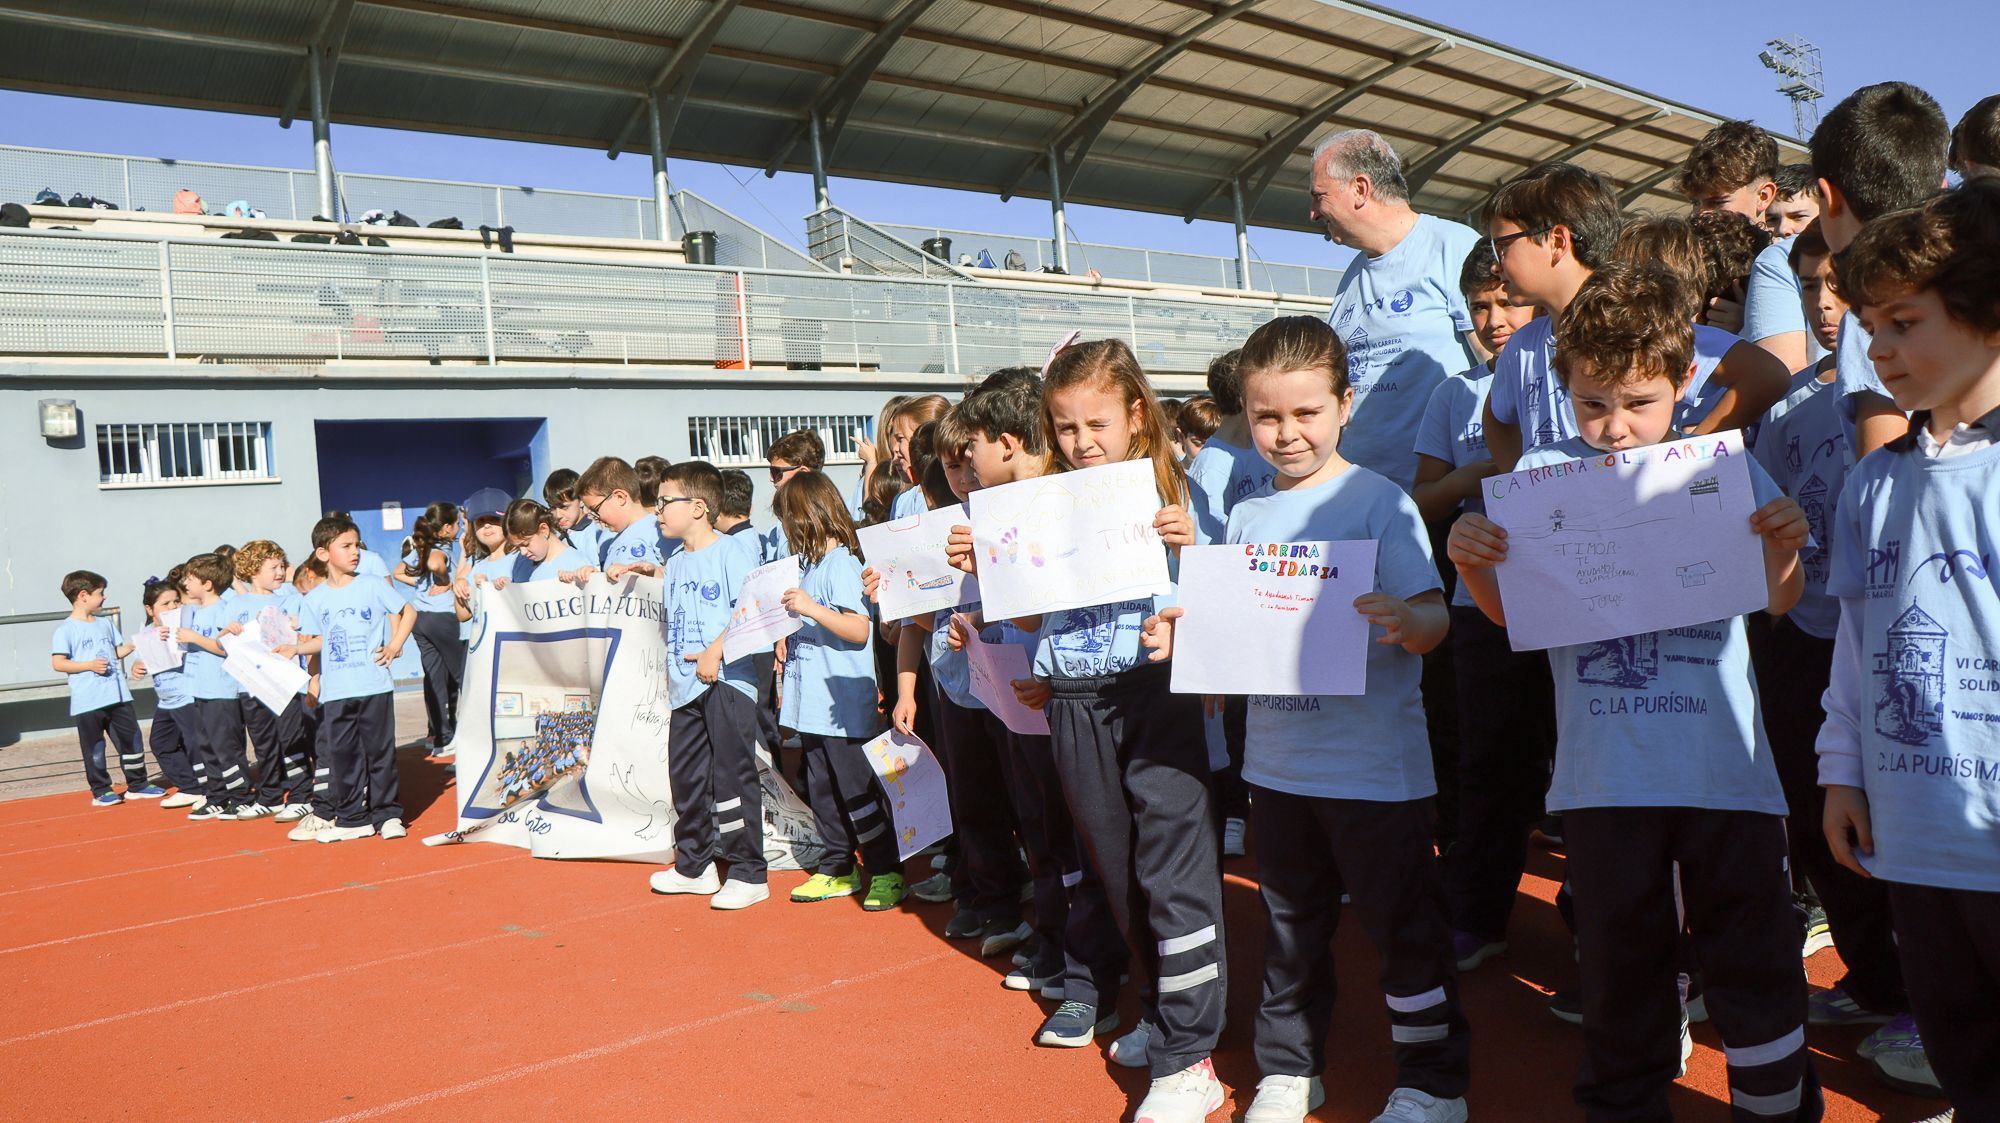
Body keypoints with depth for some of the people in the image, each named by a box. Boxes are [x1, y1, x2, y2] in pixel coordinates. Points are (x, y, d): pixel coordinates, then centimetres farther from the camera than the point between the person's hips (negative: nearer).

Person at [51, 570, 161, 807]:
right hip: (88, 701, -6)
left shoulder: (105, 624, 14)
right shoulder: (65, 630, -6)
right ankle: (100, 791, 13)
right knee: (94, 747, 3)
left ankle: (137, 784, 20)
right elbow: (58, 663, -11)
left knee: (132, 739, 9)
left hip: (118, 696, 6)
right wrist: (90, 665, -20)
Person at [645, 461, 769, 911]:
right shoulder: (675, 562, 16)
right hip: (685, 684, 8)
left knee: (732, 775, -5)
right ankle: (693, 866, 27)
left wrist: (717, 651, -22)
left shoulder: (732, 550, -8)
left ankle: (748, 874, 4)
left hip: (726, 682, -8)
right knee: (685, 777, 13)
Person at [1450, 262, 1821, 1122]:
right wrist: (1471, 562, -14)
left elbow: (1776, 601, 11)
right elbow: (1513, 614, 5)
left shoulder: (1723, 468, 3)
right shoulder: (1543, 474, 1)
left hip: (1725, 767, 0)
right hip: (1604, 775, 0)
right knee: (1620, 964, 14)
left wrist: (1785, 547, -10)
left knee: (1754, 959, 9)